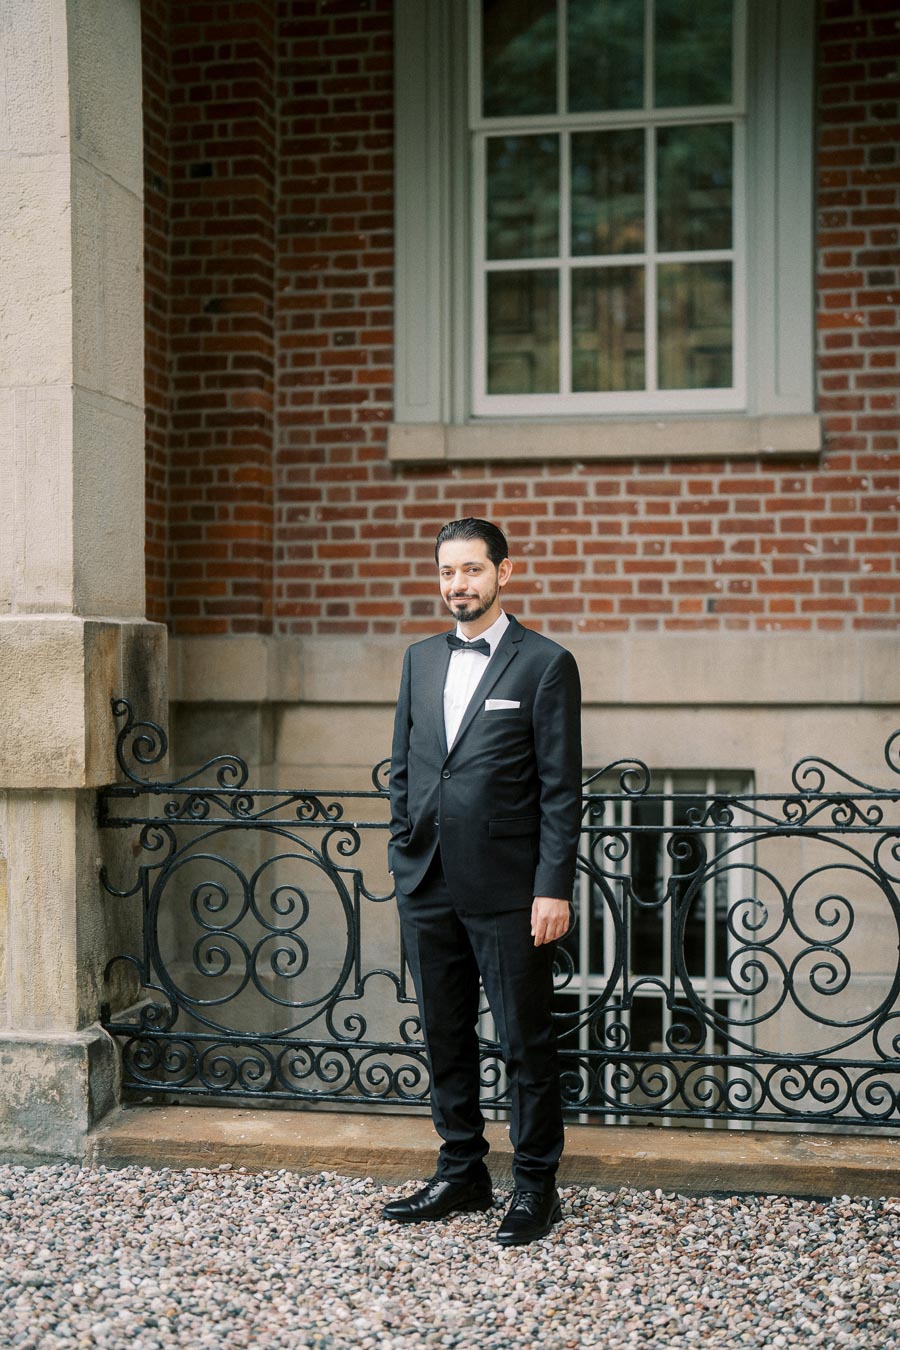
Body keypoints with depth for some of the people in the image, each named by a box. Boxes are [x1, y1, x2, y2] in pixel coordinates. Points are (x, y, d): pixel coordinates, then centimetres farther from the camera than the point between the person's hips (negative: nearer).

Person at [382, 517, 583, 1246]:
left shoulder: (545, 663, -5)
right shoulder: (421, 660, 12)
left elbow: (561, 789, -8)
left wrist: (554, 888, -13)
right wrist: (402, 858, 9)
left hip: (508, 890, -5)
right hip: (429, 886, 6)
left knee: (526, 1041, 4)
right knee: (446, 1035, 14)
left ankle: (536, 1186, 17)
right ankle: (462, 1173, 28)